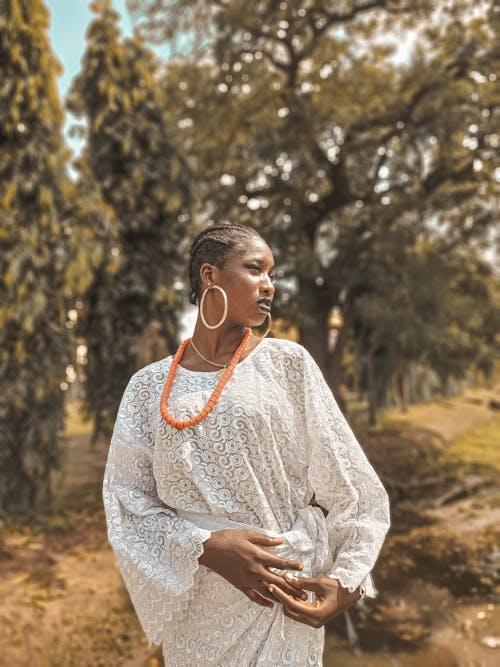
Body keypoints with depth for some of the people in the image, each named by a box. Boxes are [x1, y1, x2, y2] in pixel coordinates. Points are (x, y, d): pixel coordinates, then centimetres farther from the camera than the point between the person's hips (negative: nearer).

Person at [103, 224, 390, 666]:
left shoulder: (288, 363, -5)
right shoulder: (150, 386, -3)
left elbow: (349, 487, -2)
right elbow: (127, 503, -3)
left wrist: (348, 581, -9)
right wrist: (206, 547, -18)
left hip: (282, 597, -1)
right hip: (194, 605, 1)